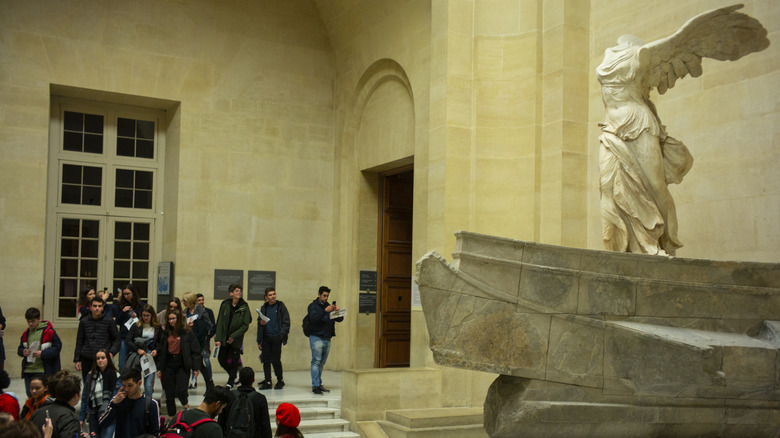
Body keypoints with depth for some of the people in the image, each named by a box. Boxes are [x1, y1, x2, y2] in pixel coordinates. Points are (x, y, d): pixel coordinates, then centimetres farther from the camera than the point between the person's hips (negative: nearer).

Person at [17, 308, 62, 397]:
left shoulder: (48, 332, -6)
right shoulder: (26, 333, 11)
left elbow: (57, 347, -7)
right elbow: (20, 349, 20)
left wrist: (42, 353, -18)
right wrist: (23, 352, -5)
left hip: (42, 371, -5)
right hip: (28, 371, 5)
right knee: (30, 395, 9)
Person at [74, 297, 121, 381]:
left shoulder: (109, 321, 2)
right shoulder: (84, 322, 7)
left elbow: (116, 339, 6)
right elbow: (79, 342, 12)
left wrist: (112, 352, -11)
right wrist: (77, 360, 8)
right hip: (87, 359, 2)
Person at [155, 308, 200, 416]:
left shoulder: (187, 333, -3)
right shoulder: (166, 333, 9)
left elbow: (195, 350, -4)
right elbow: (160, 351, 13)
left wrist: (196, 367, -9)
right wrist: (159, 368, 9)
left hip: (183, 365, -4)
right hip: (169, 365, 4)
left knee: (180, 391, -14)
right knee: (169, 395, 6)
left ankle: (186, 405, 19)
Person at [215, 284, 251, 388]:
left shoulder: (244, 307, -6)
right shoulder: (225, 305, -2)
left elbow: (245, 326, -8)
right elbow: (220, 323, -3)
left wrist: (234, 336, -15)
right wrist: (218, 339, -11)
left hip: (237, 340, -2)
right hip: (224, 338, 2)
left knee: (234, 361, 0)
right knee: (222, 360, 7)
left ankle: (230, 381, 16)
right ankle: (233, 375, 33)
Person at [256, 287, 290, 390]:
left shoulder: (280, 306, 0)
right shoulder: (264, 308, 12)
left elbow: (286, 322, -1)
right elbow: (260, 324, 17)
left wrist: (281, 334, -13)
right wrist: (259, 340, 12)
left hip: (276, 337, -4)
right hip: (266, 337, 4)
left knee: (276, 360, -5)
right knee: (266, 360, 2)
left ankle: (280, 381, 12)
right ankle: (267, 382, 11)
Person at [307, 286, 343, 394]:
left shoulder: (329, 306, 17)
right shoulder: (313, 306, 0)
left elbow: (340, 319, 13)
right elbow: (314, 318, -17)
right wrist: (325, 311, -24)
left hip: (327, 338, 6)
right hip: (316, 337, -6)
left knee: (322, 363, 9)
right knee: (316, 361, -10)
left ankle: (319, 384, 14)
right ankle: (315, 386, -12)